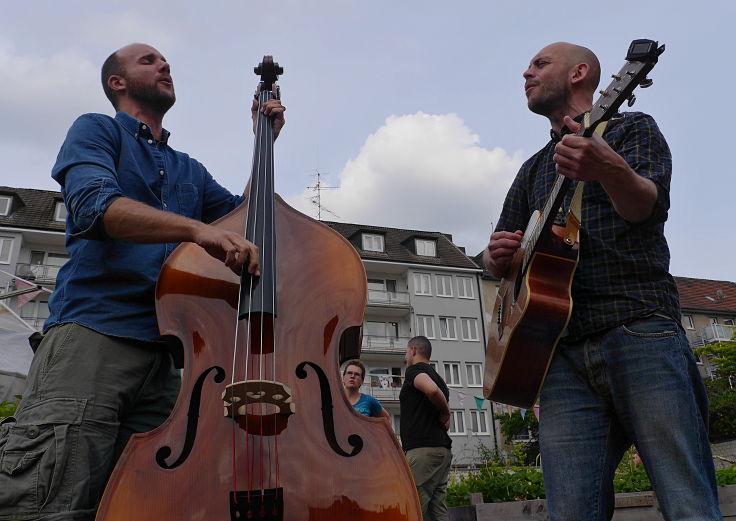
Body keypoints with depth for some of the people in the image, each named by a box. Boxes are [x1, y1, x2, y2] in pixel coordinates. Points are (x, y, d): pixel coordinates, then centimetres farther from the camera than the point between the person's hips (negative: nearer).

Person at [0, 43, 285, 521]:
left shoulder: (189, 170, 28)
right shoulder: (98, 131, 10)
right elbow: (95, 206, -11)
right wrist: (196, 227, -27)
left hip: (165, 352, 6)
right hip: (93, 333, -5)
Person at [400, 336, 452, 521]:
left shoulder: (415, 370, -2)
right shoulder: (438, 377, 24)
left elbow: (432, 390, -25)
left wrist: (445, 413, -9)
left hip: (422, 449, -9)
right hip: (443, 449, 9)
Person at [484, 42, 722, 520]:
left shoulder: (632, 128, 13)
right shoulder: (533, 171, 28)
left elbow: (648, 207, -9)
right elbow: (501, 262, 29)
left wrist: (611, 170, -32)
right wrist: (499, 255, 3)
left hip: (639, 332, -4)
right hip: (563, 354, 4)